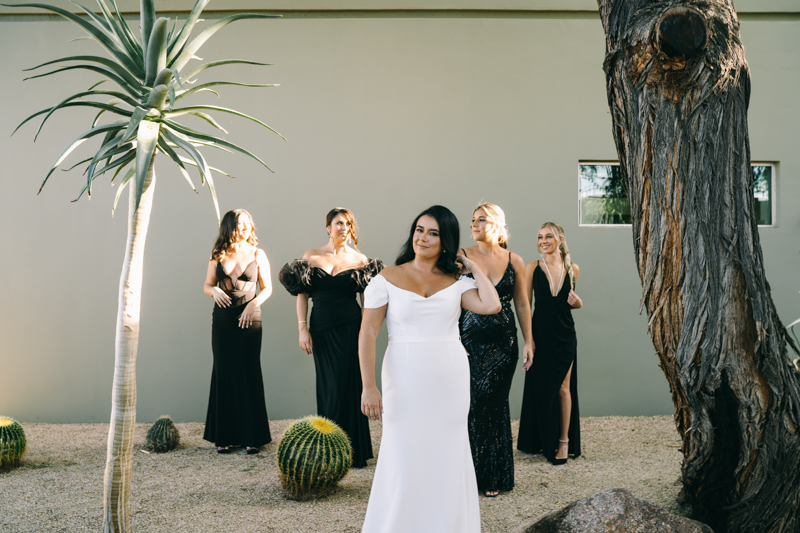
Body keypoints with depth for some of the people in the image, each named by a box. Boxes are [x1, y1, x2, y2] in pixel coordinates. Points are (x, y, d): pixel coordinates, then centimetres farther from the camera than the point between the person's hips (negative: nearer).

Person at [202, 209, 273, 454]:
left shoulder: (257, 254, 2)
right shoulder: (218, 256, 6)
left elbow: (267, 287, 5)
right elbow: (207, 285, 11)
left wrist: (254, 303, -12)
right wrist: (214, 291, -12)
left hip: (249, 320, -1)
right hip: (223, 320, 2)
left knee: (249, 374, -1)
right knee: (224, 374, 4)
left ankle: (252, 436, 7)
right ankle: (223, 436, 13)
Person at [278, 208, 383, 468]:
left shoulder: (359, 259, 4)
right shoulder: (311, 257, 6)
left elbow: (367, 299, 6)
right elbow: (302, 294, 5)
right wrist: (303, 329, -2)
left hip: (350, 327, -1)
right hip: (322, 327, 1)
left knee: (349, 385, 0)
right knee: (329, 386, 6)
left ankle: (354, 451, 12)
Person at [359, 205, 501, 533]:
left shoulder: (456, 282, 5)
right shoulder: (386, 279, -1)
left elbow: (491, 305, -13)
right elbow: (367, 335, -5)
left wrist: (474, 267, 0)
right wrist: (368, 387, -12)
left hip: (450, 381, 3)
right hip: (405, 383, -2)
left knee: (447, 459, 11)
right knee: (404, 460, 2)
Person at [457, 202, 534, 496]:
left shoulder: (514, 261, 5)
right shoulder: (461, 257, -1)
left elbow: (522, 304, 10)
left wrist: (528, 341, 8)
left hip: (503, 343, 2)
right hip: (469, 340, -2)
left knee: (495, 404, 7)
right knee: (469, 404, -2)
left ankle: (493, 477, 20)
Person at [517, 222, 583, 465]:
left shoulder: (572, 269, 4)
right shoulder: (533, 267, -2)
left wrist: (576, 301, -6)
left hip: (565, 335, 1)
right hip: (541, 334, -1)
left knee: (563, 388, 4)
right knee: (540, 388, 5)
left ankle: (564, 442, 14)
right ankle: (544, 441, 21)